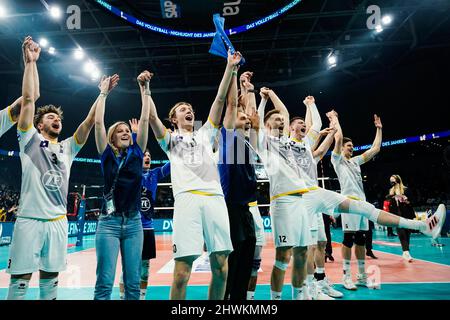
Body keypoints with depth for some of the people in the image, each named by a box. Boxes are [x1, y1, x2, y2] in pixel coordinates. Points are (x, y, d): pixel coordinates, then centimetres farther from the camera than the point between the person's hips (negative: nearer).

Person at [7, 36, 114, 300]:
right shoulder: (30, 140, 6)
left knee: (50, 280, 11)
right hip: (30, 219, -3)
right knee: (20, 280, 1)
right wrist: (30, 62, -3)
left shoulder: (68, 148, 14)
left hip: (58, 222, 4)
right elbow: (28, 99, -2)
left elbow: (89, 122, 6)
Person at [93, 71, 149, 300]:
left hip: (133, 222, 2)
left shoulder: (136, 152, 7)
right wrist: (103, 93, 2)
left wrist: (144, 89, 2)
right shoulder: (107, 155, 4)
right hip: (109, 222, -2)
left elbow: (144, 119, 3)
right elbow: (98, 122, -4)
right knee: (105, 283, -2)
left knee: (133, 283, 7)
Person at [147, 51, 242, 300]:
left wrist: (230, 67, 17)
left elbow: (220, 100, 20)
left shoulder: (205, 134, 27)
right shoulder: (170, 139, 22)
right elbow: (152, 116, 5)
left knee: (221, 268, 1)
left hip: (215, 198, 3)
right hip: (186, 199, -2)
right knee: (182, 273, -8)